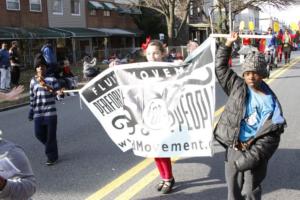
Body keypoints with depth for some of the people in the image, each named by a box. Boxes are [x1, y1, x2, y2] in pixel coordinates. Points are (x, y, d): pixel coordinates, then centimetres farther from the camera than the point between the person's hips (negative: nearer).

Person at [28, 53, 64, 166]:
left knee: (51, 135, 0)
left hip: (51, 113, -4)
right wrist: (31, 112, 17)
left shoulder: (52, 80, -3)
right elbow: (32, 98, 15)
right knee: (38, 133, 7)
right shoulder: (33, 81, 9)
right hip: (38, 114, 4)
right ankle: (50, 148, 35)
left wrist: (59, 94, -28)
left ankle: (52, 157, 15)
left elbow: (58, 95, -4)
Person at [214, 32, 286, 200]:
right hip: (233, 149, 2)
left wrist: (251, 157, -15)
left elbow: (271, 136, -7)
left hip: (255, 152, -2)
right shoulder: (237, 87, 0)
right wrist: (228, 44, -1)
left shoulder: (271, 102, -6)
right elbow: (220, 67, 5)